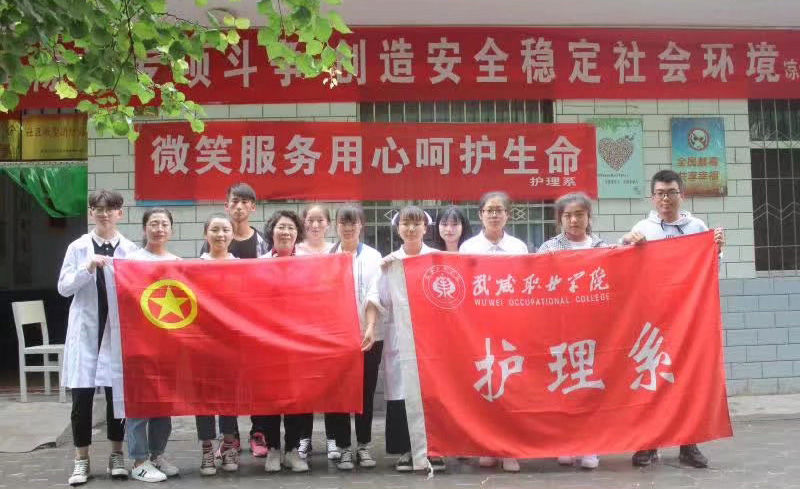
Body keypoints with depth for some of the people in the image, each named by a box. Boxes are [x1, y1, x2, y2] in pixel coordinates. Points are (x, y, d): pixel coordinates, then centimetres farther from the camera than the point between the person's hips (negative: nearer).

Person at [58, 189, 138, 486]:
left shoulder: (130, 249, 2)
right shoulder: (78, 247, 4)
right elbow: (63, 288, -1)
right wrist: (87, 268, -14)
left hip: (117, 330, 0)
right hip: (84, 330, 0)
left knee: (116, 392, 4)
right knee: (82, 396, 2)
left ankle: (116, 455, 18)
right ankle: (81, 459, 13)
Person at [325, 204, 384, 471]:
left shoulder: (373, 256, 3)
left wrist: (371, 327, -20)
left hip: (368, 334, 0)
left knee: (366, 392, 7)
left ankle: (364, 445, 19)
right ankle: (343, 447, 12)